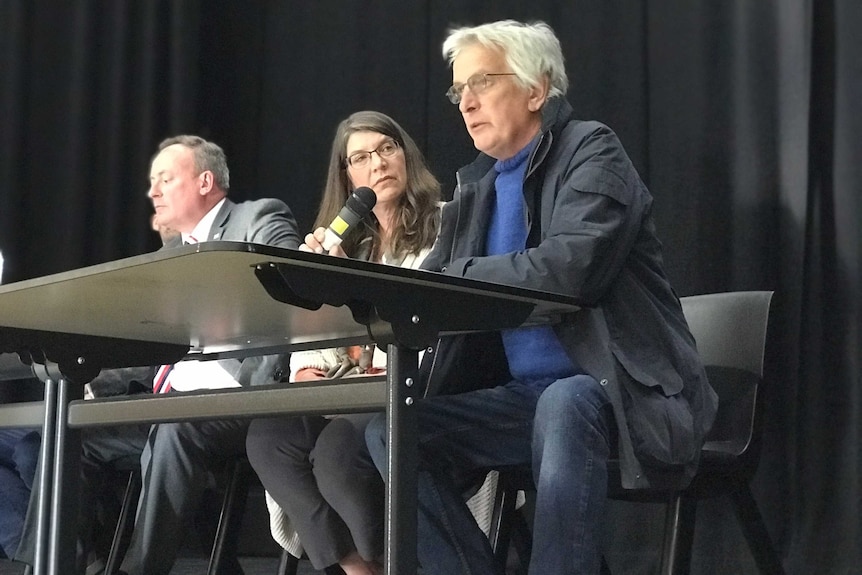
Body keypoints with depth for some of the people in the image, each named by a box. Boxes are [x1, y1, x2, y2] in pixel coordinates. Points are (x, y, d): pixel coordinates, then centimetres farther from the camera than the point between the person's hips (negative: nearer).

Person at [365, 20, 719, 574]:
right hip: (524, 397, 7)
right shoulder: (476, 188, 14)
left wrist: (451, 278, -21)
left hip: (617, 390, -6)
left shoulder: (591, 150, -7)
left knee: (564, 404, -38)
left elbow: (572, 266, -24)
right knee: (390, 430, -11)